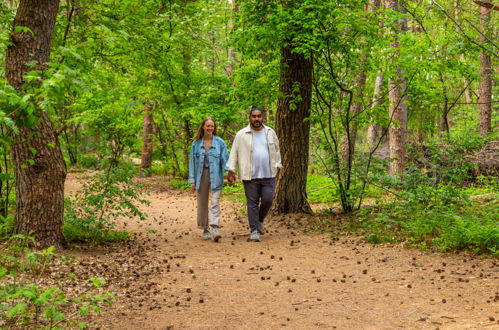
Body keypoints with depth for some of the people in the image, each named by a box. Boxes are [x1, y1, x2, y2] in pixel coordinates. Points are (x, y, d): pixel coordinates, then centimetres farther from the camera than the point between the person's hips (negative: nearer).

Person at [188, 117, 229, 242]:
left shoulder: (219, 142, 2)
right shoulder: (196, 143, 6)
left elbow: (225, 159, 0)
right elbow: (192, 161, 6)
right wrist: (192, 180, 2)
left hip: (215, 176, -2)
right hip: (201, 175, 2)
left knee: (215, 202, -10)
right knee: (202, 204, 9)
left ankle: (215, 229, -17)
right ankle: (205, 229, 19)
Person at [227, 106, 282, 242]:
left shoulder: (270, 133, 11)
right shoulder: (241, 135, 2)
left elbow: (276, 150, 19)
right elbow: (234, 153, 2)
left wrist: (277, 166, 14)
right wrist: (231, 170, -2)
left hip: (268, 175, 2)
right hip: (250, 176, -2)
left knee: (268, 200, -3)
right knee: (252, 204, 0)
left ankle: (260, 221, 25)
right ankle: (254, 231, 7)